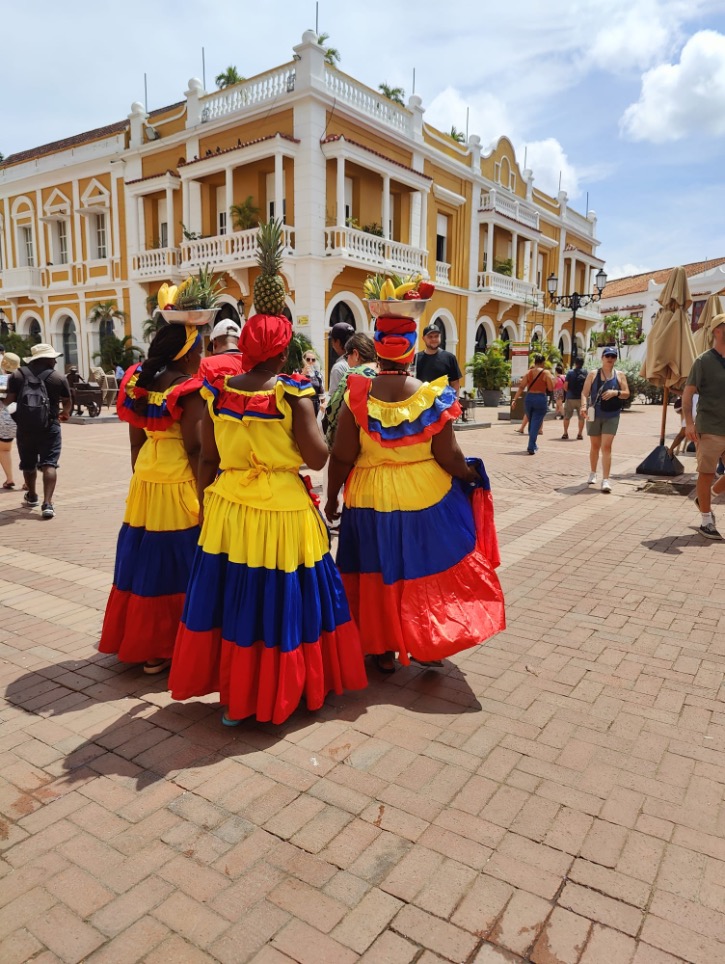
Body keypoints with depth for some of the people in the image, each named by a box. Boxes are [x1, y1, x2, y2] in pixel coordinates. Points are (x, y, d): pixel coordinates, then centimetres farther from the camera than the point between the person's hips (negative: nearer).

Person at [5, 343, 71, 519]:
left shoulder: (17, 374, 2)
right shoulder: (59, 378, -2)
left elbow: (9, 400, -2)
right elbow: (67, 402, 8)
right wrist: (65, 413, 30)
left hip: (24, 427, 3)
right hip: (49, 427, -3)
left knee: (28, 464, 20)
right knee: (49, 464, -4)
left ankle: (32, 496, 39)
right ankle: (47, 503, -15)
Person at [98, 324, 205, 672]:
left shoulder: (139, 381, 8)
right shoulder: (188, 389, -12)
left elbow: (136, 441, 12)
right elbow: (194, 448, -15)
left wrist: (142, 476, 20)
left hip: (146, 479, 7)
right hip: (180, 482, -7)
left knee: (146, 561, 16)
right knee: (174, 566, 3)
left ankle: (136, 640, 30)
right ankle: (164, 648, 14)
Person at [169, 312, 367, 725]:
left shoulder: (218, 394, 1)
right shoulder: (292, 395, -12)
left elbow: (209, 461, 6)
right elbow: (318, 458, -13)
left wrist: (207, 505, 18)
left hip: (228, 513, 4)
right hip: (283, 513, -4)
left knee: (233, 602, 15)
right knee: (282, 603, 11)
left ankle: (234, 696, 29)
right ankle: (280, 693, 27)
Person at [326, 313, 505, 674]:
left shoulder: (357, 396, -12)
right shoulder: (432, 396, -11)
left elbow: (341, 457, -10)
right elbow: (448, 457, -9)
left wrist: (332, 496, 4)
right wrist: (470, 475, 11)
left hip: (370, 501, 0)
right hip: (426, 498, 0)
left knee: (379, 577, 16)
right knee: (428, 572, 18)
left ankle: (384, 651, 28)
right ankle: (429, 644, 29)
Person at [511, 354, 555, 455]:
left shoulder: (529, 373, 6)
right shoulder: (546, 373, -4)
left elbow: (521, 387, 0)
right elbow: (550, 388, -5)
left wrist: (515, 399, -2)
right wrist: (552, 379, 12)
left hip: (529, 398, 4)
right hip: (540, 399, -4)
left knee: (531, 423, 19)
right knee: (536, 424, -4)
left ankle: (532, 445, 31)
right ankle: (531, 447, -14)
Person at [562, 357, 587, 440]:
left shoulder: (570, 372, -4)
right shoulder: (586, 372, 1)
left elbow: (565, 386, -8)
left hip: (570, 397, -1)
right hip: (582, 398, 1)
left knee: (567, 417, 11)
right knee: (581, 417, 10)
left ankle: (565, 433, 11)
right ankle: (580, 434, 9)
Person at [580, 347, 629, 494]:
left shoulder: (620, 375, 6)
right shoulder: (593, 374, 3)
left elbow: (627, 394, 3)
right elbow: (585, 393, -3)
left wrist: (615, 392, -18)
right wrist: (584, 406, -21)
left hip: (611, 416, -1)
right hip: (594, 415, 1)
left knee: (606, 446, -11)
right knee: (595, 446, 13)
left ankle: (606, 480, -13)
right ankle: (593, 473, 33)